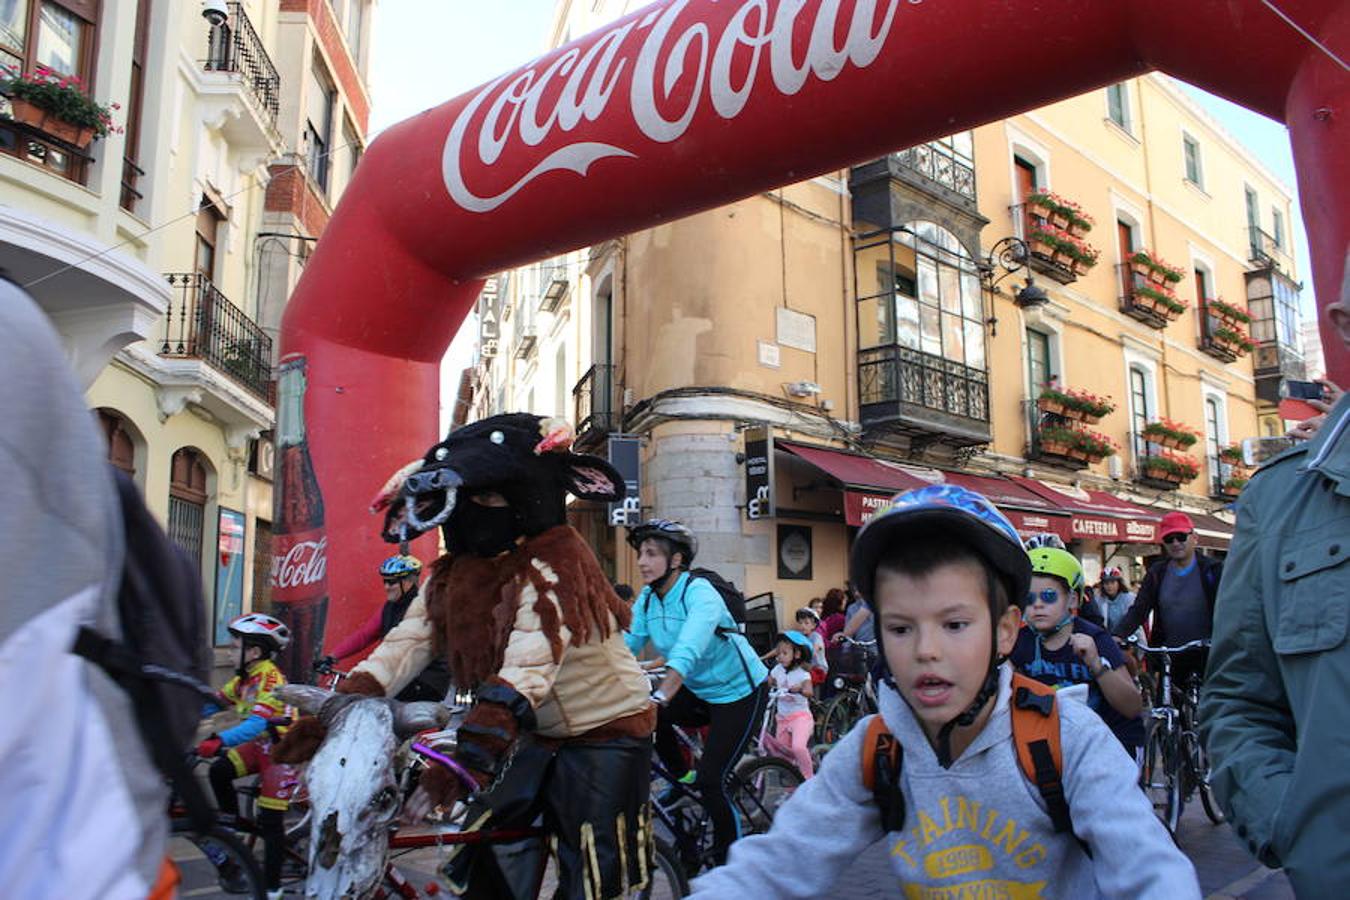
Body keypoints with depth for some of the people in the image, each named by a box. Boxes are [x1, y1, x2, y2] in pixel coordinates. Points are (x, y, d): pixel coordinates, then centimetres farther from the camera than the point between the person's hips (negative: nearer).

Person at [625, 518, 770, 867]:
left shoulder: (700, 594, -25)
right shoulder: (647, 600, -4)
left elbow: (687, 652, -40)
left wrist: (659, 698, -52)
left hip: (740, 693, -6)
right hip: (699, 693, 7)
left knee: (710, 781, -13)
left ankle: (728, 861, 8)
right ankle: (681, 777, 7)